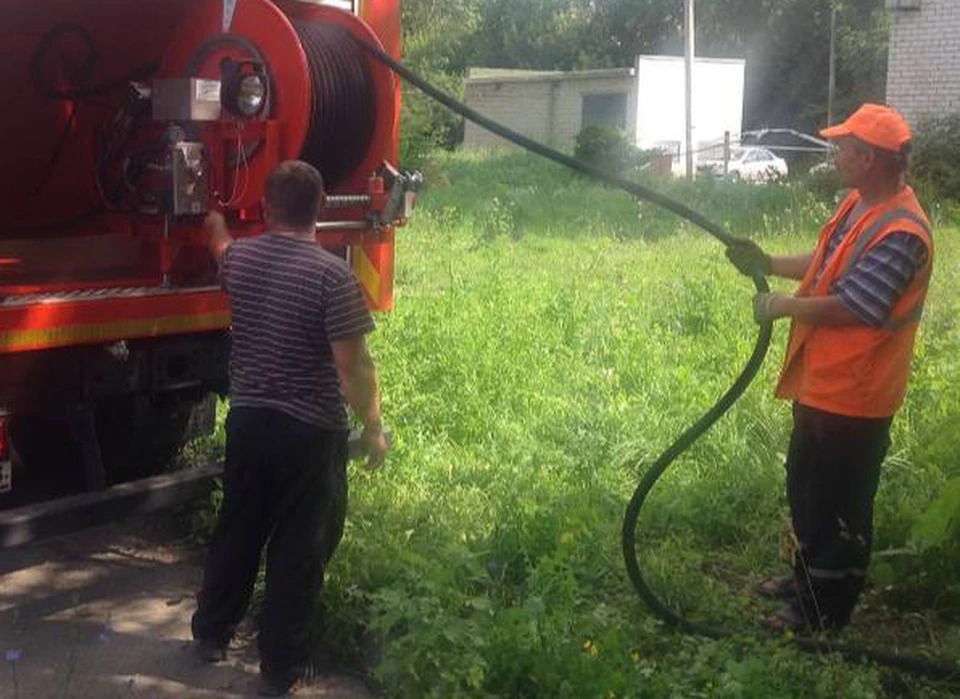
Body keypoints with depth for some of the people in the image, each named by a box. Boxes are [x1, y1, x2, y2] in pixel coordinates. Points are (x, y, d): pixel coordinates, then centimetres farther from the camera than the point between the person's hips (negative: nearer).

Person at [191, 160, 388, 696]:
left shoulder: (241, 259, 0)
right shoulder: (333, 275, -18)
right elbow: (353, 366, -19)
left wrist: (217, 224, 49)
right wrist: (374, 427, -6)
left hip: (248, 418, 5)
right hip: (311, 431, -5)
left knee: (237, 530, 22)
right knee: (299, 549, 7)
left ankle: (211, 634, 38)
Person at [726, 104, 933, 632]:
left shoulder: (900, 232, -26)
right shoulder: (859, 203, 5)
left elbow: (850, 306, -28)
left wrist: (782, 307, -16)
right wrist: (769, 264, 9)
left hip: (852, 395, -10)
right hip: (820, 382, 10)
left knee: (838, 505, 5)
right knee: (804, 486, 24)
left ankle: (824, 611, 21)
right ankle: (807, 577, 43)